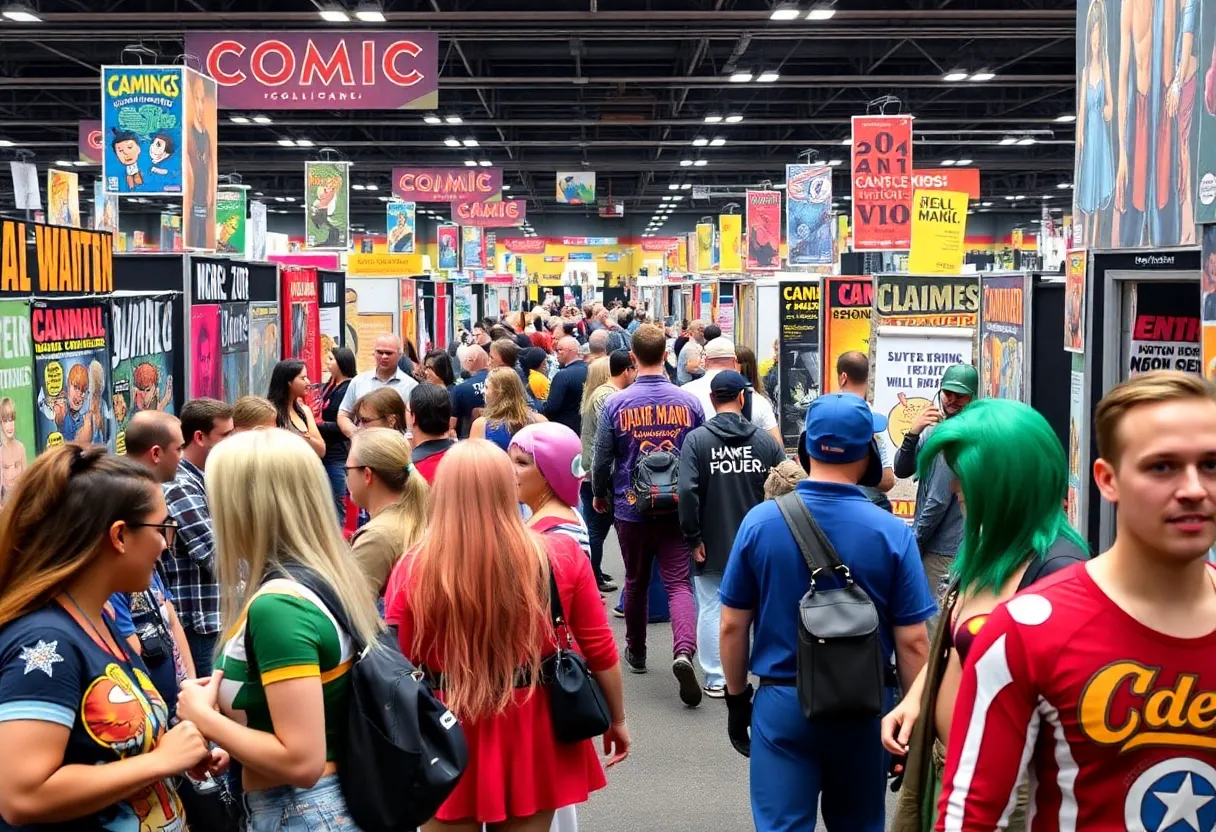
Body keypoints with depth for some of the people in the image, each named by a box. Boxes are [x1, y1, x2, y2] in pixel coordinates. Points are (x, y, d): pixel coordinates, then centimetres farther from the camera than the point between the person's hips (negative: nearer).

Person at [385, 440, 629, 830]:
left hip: (449, 738, -1)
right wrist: (617, 719, 14)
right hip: (534, 734, 1)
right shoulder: (562, 556, -10)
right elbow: (600, 651, -2)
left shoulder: (414, 569, -12)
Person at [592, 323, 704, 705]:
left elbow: (601, 460, -2)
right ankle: (684, 651, -25)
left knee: (636, 582, 18)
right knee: (679, 583, -2)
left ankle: (636, 652, 35)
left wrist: (600, 495, 18)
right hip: (677, 509, 0)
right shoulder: (689, 402, -5)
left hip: (631, 508, 1)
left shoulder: (616, 404, -8)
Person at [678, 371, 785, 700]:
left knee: (711, 609, 7)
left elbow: (687, 492, -16)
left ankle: (715, 679, 10)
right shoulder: (766, 440, -1)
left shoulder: (696, 440, -8)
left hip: (712, 545, -2)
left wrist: (693, 538, -8)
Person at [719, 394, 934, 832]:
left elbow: (732, 625, -1)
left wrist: (737, 698, 12)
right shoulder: (892, 532, -11)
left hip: (781, 703, 0)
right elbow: (912, 641, -9)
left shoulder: (760, 521, -7)